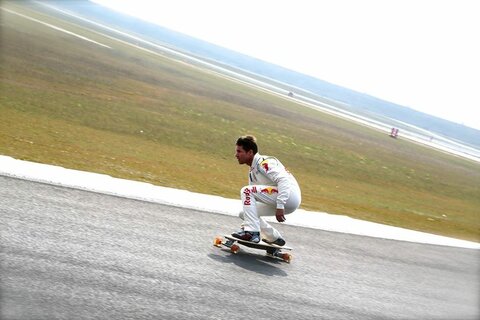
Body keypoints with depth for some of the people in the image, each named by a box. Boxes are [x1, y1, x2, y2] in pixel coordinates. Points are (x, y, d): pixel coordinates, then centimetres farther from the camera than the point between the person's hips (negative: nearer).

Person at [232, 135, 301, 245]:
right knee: (245, 213, 11)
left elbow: (284, 180, -23)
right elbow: (254, 197, 20)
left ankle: (252, 232, -21)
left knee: (247, 190, -17)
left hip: (290, 196, -10)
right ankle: (275, 238, 16)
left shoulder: (264, 163, -11)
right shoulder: (252, 171, 18)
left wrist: (279, 206, -29)